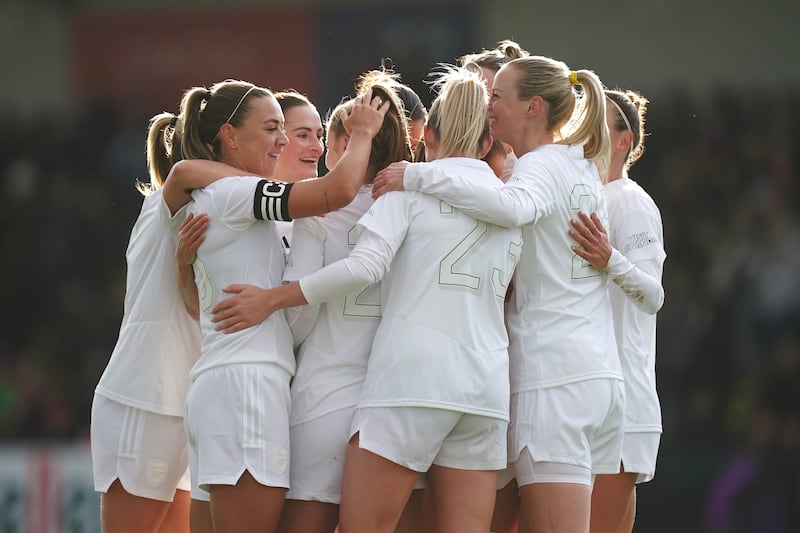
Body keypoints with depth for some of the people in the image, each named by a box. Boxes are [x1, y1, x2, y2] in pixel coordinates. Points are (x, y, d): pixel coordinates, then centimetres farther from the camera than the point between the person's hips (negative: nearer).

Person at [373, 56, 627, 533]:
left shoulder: (541, 165, -8)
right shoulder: (583, 169, 19)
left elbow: (513, 206, -31)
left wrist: (419, 177, -26)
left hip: (552, 378, -9)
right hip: (602, 373, 9)